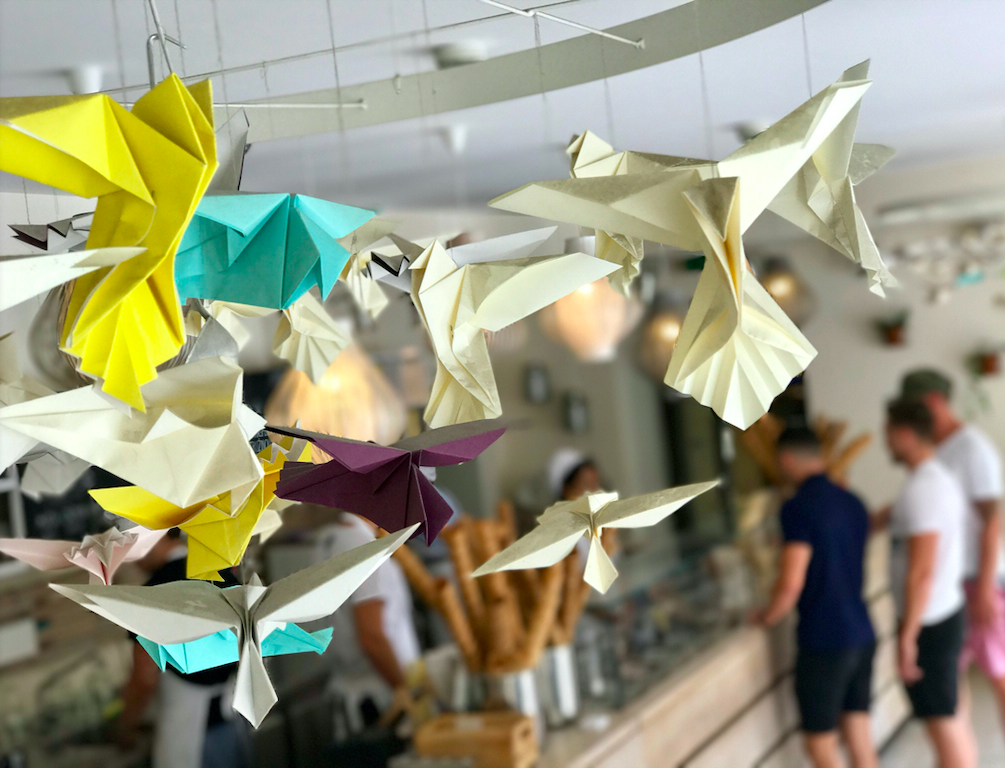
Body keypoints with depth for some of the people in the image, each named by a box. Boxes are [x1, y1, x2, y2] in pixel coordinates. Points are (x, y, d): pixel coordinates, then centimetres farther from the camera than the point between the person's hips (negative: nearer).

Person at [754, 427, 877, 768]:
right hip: (862, 634, 7)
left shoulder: (799, 507, -15)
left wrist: (767, 617, -1)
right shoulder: (852, 502, 8)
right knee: (859, 736, 14)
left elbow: (791, 585, -19)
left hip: (824, 641, -7)